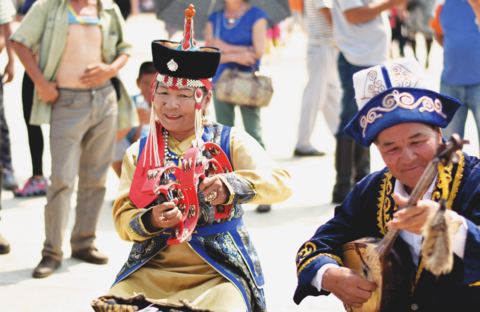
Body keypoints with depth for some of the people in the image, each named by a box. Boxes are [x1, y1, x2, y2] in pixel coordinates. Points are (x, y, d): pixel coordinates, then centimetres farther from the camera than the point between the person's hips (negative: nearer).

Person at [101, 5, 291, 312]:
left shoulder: (230, 141, 3)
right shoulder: (139, 152, 11)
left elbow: (281, 183, -11)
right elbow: (122, 218, 5)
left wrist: (231, 186, -30)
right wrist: (150, 221, -18)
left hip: (218, 272, -2)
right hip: (151, 270, 3)